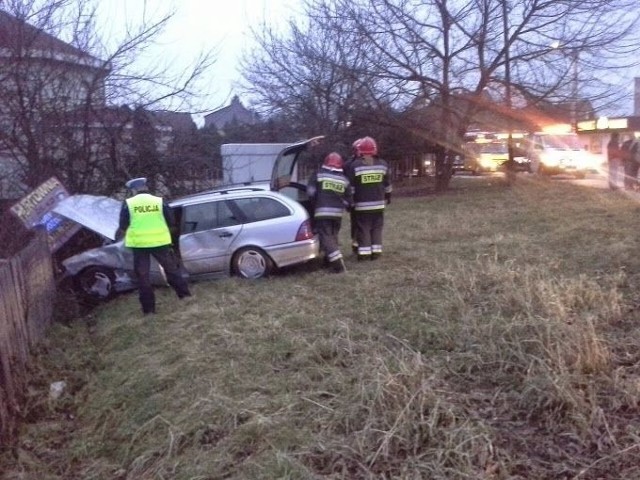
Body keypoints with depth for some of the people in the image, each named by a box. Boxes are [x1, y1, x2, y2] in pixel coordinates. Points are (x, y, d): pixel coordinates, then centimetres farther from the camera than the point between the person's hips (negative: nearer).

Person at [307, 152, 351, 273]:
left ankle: (338, 264, -14)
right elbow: (347, 200, 8)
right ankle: (332, 259, 30)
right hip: (337, 212, 4)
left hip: (322, 211, -4)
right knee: (333, 236, 22)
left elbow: (310, 192, -5)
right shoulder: (344, 180, 10)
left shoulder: (318, 175, 0)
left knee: (326, 237, -5)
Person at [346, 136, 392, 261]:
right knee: (377, 228, 11)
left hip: (362, 205, -3)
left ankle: (364, 253, 2)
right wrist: (388, 197, 26)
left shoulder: (355, 165, -7)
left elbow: (351, 187, -5)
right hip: (378, 204, 3)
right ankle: (376, 251, 11)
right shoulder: (383, 164, 4)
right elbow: (387, 185, 13)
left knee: (363, 229, 3)